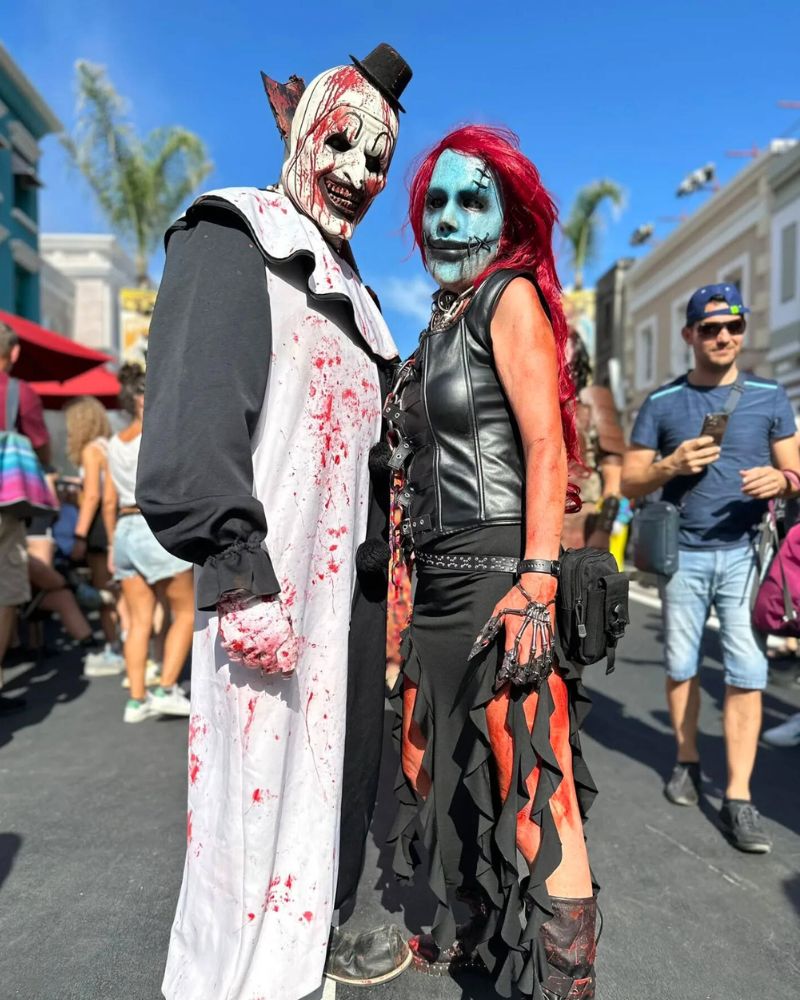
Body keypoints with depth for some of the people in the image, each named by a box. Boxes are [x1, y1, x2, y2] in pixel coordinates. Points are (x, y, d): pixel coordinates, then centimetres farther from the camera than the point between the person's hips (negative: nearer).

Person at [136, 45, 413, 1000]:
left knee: (340, 760, 18)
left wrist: (387, 555, 18)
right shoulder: (231, 241, -5)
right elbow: (189, 427, -19)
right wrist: (240, 581, -24)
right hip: (274, 583, -9)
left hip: (354, 577, 9)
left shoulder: (344, 285, 20)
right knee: (263, 776, 2)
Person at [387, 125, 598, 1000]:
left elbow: (545, 445, -15)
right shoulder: (441, 323, 19)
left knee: (528, 788, -3)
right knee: (439, 768, 18)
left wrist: (537, 582, -23)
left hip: (498, 575, -9)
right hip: (439, 580, 9)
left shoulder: (512, 298, -4)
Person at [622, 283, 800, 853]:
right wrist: (671, 466, -17)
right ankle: (688, 762, 29)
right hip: (684, 553, 1)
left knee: (747, 672, -4)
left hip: (745, 551, 0)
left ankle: (738, 799, 4)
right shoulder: (661, 403, 3)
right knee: (681, 666, 10)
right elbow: (630, 483, 3)